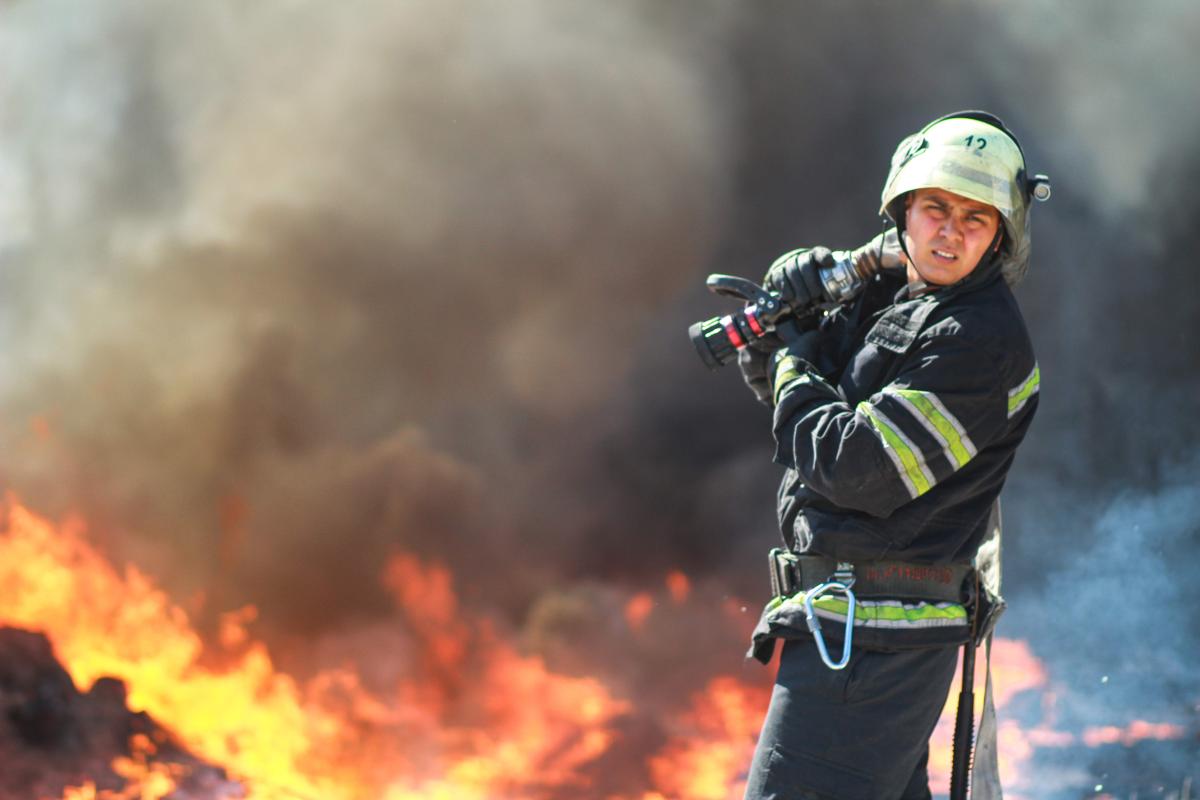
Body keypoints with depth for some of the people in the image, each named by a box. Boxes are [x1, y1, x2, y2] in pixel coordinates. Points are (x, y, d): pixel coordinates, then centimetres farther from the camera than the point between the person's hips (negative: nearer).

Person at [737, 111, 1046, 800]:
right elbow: (769, 369, 23)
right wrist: (791, 299, 0)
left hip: (866, 636, -10)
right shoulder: (888, 293, 12)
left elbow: (860, 471, -22)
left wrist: (798, 370, -5)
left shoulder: (981, 339, -17)